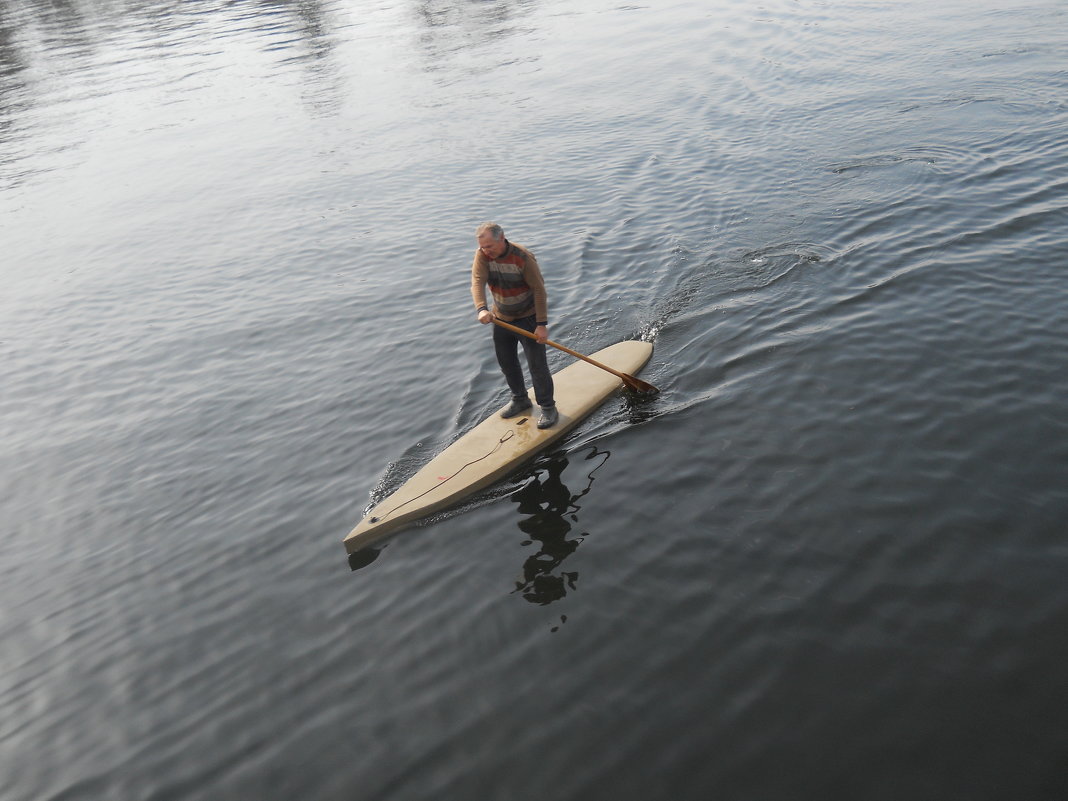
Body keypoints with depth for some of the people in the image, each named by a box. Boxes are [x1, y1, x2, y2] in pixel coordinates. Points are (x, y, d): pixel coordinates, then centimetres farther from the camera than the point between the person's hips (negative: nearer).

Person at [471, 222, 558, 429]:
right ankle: (520, 400, 37)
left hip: (528, 318, -5)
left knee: (537, 365, -4)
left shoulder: (523, 257, -23)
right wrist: (482, 308, -45)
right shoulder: (482, 256, -11)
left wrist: (542, 324, -23)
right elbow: (477, 282, -25)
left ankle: (548, 408, 10)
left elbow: (539, 290, -20)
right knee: (506, 363, 16)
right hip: (501, 319, 5)